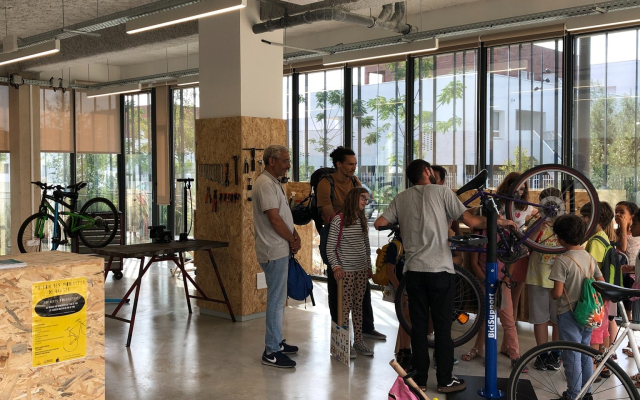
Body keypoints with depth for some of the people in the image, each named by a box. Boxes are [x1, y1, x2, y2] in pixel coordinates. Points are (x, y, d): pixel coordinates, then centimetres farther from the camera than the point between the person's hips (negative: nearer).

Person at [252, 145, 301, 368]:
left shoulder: (273, 183, 16)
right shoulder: (265, 184, -16)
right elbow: (274, 218, -21)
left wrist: (294, 236, 4)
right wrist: (293, 240, -9)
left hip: (280, 250, 11)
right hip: (275, 251, -11)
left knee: (278, 299, 17)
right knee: (276, 300, -7)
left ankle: (276, 342, 28)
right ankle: (271, 352, -1)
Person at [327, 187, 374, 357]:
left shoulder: (363, 221, 10)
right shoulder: (339, 220, -8)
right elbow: (330, 247, -8)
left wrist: (369, 266, 15)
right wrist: (336, 266, -16)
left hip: (361, 270, 6)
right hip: (345, 271, -6)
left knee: (358, 306, 11)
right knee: (345, 307, -3)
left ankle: (358, 340, 18)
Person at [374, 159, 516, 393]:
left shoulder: (401, 198, 9)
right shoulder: (441, 191, -1)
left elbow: (379, 223, 5)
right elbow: (472, 221, -6)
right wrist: (501, 222, 8)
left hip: (413, 270, 3)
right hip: (440, 270, -3)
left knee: (418, 327, 10)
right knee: (442, 327, 5)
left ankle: (419, 379, 16)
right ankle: (445, 380, 12)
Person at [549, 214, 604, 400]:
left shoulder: (562, 261, -19)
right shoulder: (590, 258, 2)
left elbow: (557, 293, -21)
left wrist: (551, 292, 0)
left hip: (569, 314, -7)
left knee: (572, 357, 4)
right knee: (585, 354, 18)